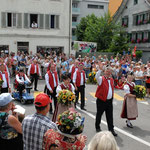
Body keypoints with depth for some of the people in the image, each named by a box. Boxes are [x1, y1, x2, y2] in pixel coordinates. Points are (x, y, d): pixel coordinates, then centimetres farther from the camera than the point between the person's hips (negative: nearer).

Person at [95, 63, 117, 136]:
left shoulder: (111, 79, 12)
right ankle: (97, 127, 26)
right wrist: (100, 69, -40)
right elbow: (97, 77, -29)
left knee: (110, 116, 6)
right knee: (99, 114, 8)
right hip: (101, 100, -5)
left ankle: (111, 129, 13)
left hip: (109, 100, 5)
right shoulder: (101, 79, -6)